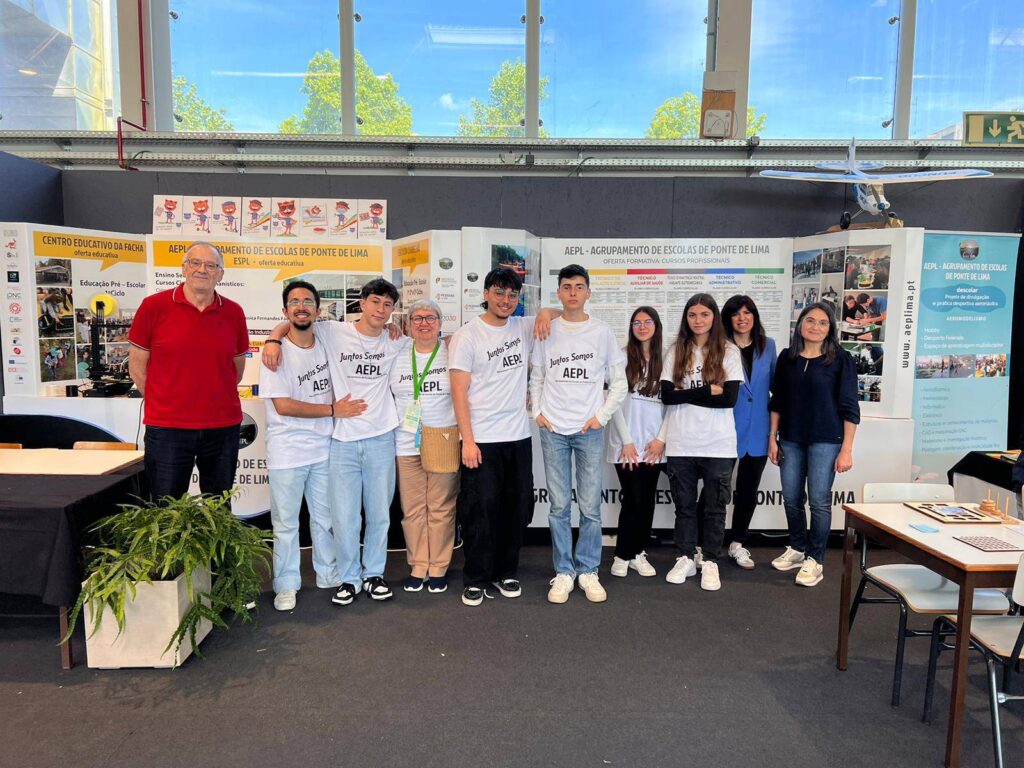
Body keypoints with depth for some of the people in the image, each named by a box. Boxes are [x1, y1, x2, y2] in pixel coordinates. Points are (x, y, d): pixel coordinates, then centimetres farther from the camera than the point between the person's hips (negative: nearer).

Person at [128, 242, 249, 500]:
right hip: (167, 428, -2)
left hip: (223, 427, 2)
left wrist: (227, 389, 8)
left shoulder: (233, 312, 4)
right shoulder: (153, 306, -3)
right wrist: (164, 403, 2)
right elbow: (137, 366, 3)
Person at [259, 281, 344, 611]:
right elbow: (283, 405, -17)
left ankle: (329, 575, 31)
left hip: (323, 448, 5)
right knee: (286, 523, 6)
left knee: (325, 518, 16)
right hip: (287, 452, -4)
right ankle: (286, 585, 21)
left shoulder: (326, 345, 4)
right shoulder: (277, 353, -11)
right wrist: (333, 410, -13)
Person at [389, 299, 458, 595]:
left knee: (441, 508, 3)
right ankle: (418, 567, 20)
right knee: (412, 509, 6)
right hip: (406, 445, 2)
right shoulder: (398, 356, 9)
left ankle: (439, 568, 16)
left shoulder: (452, 353, 2)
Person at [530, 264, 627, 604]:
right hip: (553, 430, 1)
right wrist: (537, 412, 2)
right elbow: (536, 377, 13)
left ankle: (588, 571, 16)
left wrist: (602, 415, -2)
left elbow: (619, 381, 7)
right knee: (560, 507, 4)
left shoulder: (602, 331, 3)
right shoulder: (547, 330, 5)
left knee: (591, 507, 2)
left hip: (590, 430, 0)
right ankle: (563, 572, 16)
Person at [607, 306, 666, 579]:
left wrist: (661, 438, -4)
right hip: (627, 442, -2)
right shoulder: (623, 357, -1)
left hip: (654, 444, 2)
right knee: (632, 500, -2)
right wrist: (627, 441, -8)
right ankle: (622, 555, 14)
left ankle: (638, 553, 21)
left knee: (647, 501, 8)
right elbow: (615, 401, -3)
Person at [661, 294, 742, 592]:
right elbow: (666, 395, -5)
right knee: (684, 505, 12)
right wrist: (708, 390, -11)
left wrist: (686, 394, -10)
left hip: (718, 444, -1)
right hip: (680, 443, 1)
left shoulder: (728, 351, -1)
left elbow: (730, 398, -10)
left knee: (715, 506, 8)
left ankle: (711, 562, 22)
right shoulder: (676, 351, 4)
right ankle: (685, 558, 25)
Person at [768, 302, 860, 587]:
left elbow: (850, 408, -5)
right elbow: (777, 402, 10)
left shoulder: (841, 359, -5)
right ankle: (797, 549, 29)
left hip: (825, 440, -4)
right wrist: (772, 438, 6)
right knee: (791, 498, 10)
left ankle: (815, 560, 14)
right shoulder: (787, 357, 6)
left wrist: (846, 450, -8)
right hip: (791, 439, 4)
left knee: (819, 500, 0)